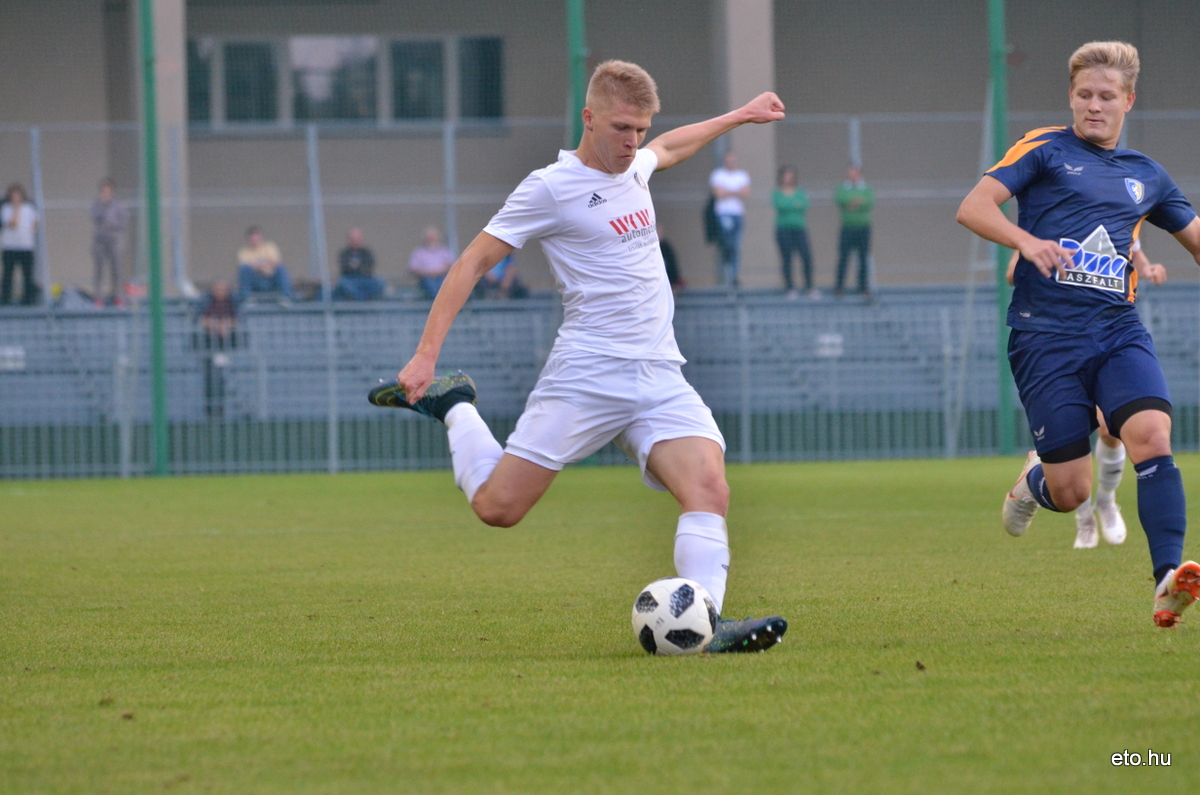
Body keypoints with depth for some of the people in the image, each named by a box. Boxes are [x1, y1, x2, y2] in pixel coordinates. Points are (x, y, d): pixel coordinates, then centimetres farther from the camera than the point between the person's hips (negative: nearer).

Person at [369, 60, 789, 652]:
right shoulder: (550, 188, -7)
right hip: (586, 375, -5)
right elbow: (474, 263, -4)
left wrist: (739, 116, 48)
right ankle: (453, 408, 22)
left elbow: (668, 148, 41)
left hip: (660, 378, 6)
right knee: (498, 507, -5)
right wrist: (425, 354, -10)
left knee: (709, 490, -18)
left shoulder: (633, 167, 14)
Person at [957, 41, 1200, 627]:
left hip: (1119, 330, 3)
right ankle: (1035, 480, 33)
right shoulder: (1045, 150, 5)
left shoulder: (1146, 176, 18)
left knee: (1151, 435, -25)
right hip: (1047, 334, -3)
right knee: (1071, 493, -5)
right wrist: (1028, 242, -23)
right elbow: (972, 208, -5)